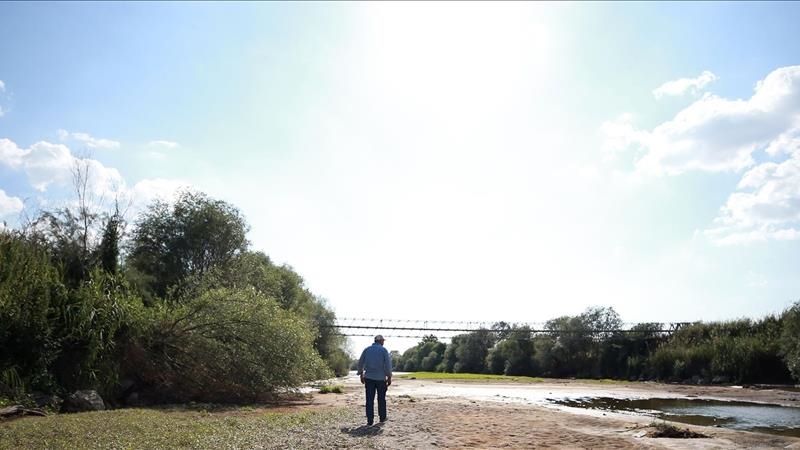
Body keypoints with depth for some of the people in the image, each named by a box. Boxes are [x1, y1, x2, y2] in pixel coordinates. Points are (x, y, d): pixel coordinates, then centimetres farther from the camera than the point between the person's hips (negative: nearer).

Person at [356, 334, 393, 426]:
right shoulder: (383, 350, -4)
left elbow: (360, 363, 8)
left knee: (369, 400, 2)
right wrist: (389, 377, -1)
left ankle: (370, 420, 1)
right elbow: (388, 364, -8)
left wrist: (361, 375, 16)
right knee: (381, 399, 13)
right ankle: (382, 418, 20)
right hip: (381, 378, -2)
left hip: (369, 378, 2)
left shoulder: (367, 349, 6)